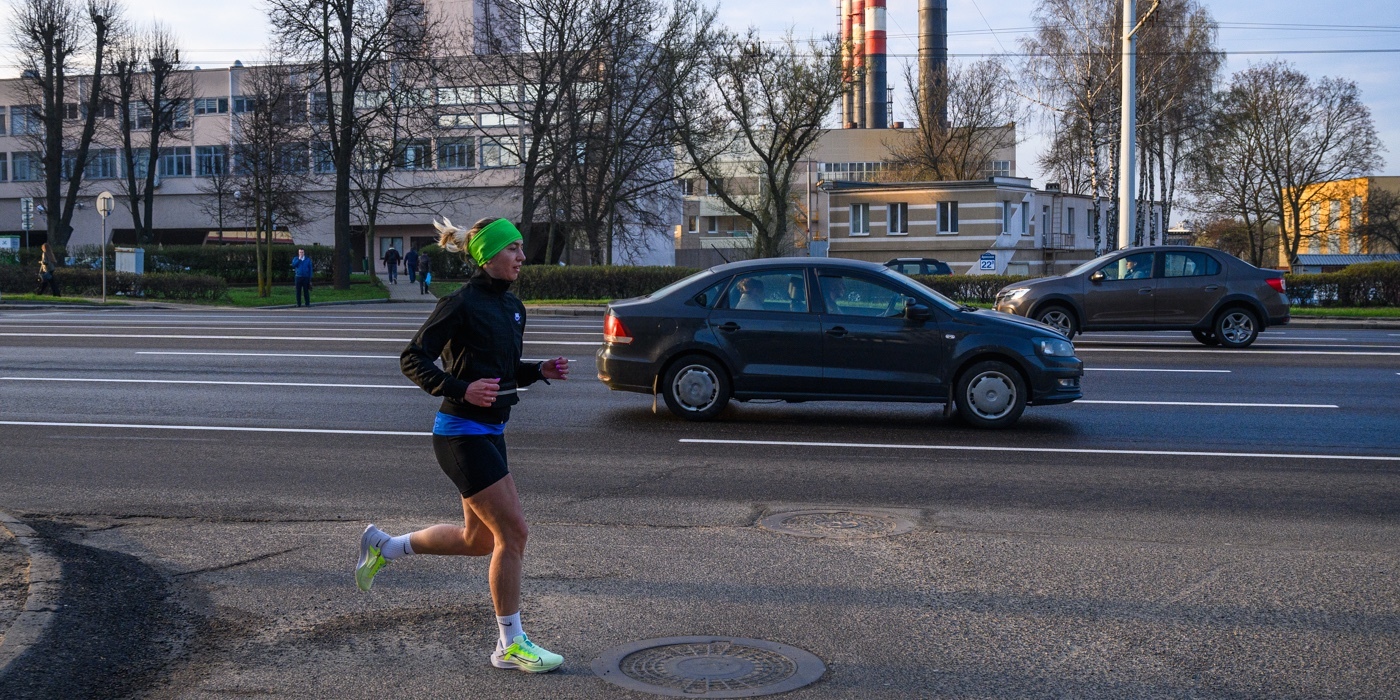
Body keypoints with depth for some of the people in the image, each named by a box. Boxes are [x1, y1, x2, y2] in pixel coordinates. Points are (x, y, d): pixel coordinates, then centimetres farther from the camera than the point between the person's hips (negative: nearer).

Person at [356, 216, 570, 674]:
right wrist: (461, 390, -25)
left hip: (490, 433, 9)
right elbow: (413, 359, -13)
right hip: (462, 434, -9)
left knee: (479, 540, 16)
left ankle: (384, 546, 35)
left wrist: (540, 371, 4)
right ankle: (510, 645, 6)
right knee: (512, 532, -7)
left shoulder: (512, 307, 11)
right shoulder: (461, 304, -14)